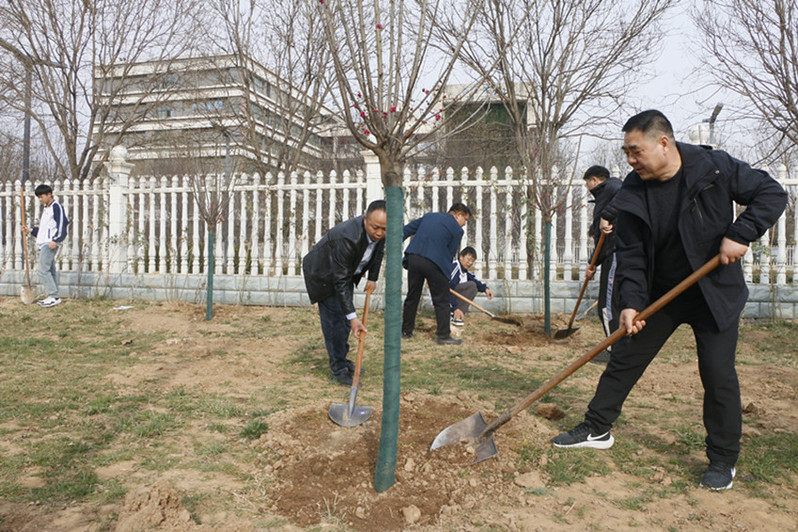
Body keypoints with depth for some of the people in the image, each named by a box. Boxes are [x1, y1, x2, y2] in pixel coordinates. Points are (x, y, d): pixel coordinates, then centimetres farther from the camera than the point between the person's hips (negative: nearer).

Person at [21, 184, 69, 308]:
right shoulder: (45, 209, 22)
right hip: (43, 244, 10)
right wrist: (31, 230, 12)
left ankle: (54, 296, -11)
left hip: (51, 244, -10)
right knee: (50, 270, 10)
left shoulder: (56, 207, -7)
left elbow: (62, 224, -15)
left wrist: (55, 240, -21)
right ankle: (53, 297, 13)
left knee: (43, 270, -13)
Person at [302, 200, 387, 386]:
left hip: (347, 270, 8)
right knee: (334, 320, -9)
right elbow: (341, 281, -37)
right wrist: (353, 317, -36)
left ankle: (342, 359, 29)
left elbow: (378, 251, 7)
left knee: (345, 319, 14)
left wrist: (373, 278, 8)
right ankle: (338, 370, 1)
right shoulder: (347, 238, -42)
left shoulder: (380, 233, -20)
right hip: (323, 273, -7)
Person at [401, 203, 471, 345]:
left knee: (412, 297, 17)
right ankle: (443, 335, 10)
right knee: (441, 301, 6)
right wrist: (445, 271, 15)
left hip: (413, 258, 6)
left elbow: (406, 230, 19)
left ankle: (406, 330, 27)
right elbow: (450, 253, 5)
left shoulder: (429, 216, 21)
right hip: (434, 262, -6)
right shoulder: (457, 230, 4)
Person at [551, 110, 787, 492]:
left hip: (715, 292, -3)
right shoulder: (633, 193, -8)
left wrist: (740, 234, -21)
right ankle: (596, 430, 23)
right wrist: (630, 302, -18)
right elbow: (631, 255, -7)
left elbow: (772, 194, -7)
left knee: (718, 375, -2)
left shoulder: (715, 167, -14)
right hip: (659, 293, 3)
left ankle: (723, 460, 17)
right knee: (623, 359, 6)